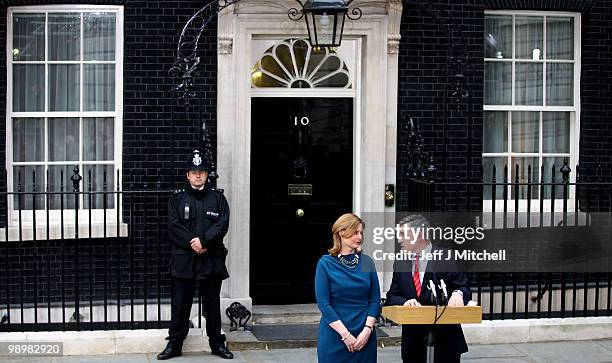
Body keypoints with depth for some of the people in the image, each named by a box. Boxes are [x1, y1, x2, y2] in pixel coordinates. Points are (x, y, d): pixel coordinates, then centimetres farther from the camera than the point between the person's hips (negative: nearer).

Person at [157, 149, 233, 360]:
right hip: (183, 259, 0)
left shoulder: (218, 199, 8)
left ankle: (217, 343, 19)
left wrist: (204, 241, -17)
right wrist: (193, 244, -15)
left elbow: (222, 225, -4)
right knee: (180, 303, 3)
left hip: (212, 259, 1)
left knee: (212, 303, 8)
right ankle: (174, 344, 12)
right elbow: (174, 226, -4)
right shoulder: (177, 199, 8)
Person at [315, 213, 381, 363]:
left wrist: (367, 330, -9)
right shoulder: (326, 263, -6)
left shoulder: (367, 262, 3)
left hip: (364, 337, 3)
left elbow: (375, 299, 4)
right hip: (334, 335, -3)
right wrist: (345, 334, -14)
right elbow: (323, 304, -10)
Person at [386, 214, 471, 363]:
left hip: (445, 339, -3)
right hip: (412, 340, 4)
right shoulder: (400, 263, 7)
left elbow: (464, 288, -3)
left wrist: (458, 294, -26)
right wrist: (404, 302, -16)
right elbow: (392, 296, 6)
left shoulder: (448, 258, -5)